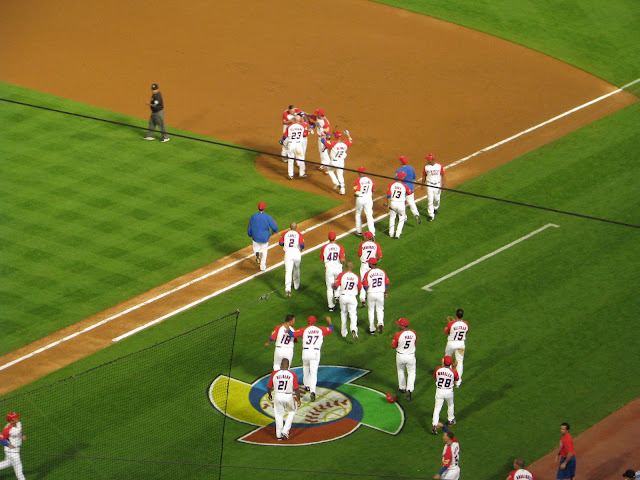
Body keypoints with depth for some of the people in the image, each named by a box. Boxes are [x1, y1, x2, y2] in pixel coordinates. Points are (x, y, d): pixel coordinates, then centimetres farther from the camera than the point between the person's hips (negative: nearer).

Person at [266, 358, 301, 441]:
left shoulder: (274, 373, -8)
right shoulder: (292, 374, -12)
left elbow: (269, 386, 3)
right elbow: (296, 389, -11)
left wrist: (269, 394, 23)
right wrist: (298, 399, 2)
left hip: (277, 396, 1)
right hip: (289, 397, -1)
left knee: (278, 415, 17)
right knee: (292, 411, 24)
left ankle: (279, 435, 24)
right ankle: (285, 431, 14)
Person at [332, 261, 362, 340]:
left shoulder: (341, 275, -12)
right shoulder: (356, 276, -6)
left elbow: (335, 287, -12)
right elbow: (360, 288, 5)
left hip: (343, 297, 0)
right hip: (353, 297, 0)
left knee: (343, 314, 21)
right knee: (353, 315, 1)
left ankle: (343, 333, 28)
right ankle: (354, 330, -27)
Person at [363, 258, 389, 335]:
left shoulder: (368, 273, -13)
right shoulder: (382, 272, -2)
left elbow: (365, 286, -12)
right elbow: (387, 284, 4)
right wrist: (386, 293, 17)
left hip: (371, 294, -2)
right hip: (381, 293, 2)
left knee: (371, 311, 12)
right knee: (380, 309, 16)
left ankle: (372, 329, 15)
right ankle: (380, 323, -11)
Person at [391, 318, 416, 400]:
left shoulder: (398, 335, -22)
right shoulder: (413, 333, -11)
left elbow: (393, 346, -11)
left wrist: (392, 339, 6)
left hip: (400, 356, -2)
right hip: (411, 356, 2)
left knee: (401, 372, 23)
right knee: (411, 373, 13)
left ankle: (402, 388, 38)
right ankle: (409, 390, -4)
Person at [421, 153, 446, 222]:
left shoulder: (439, 166, -8)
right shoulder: (426, 167, -3)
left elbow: (442, 176, -3)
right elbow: (424, 176, 7)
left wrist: (442, 185, -8)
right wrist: (422, 185, 8)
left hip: (437, 185, 0)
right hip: (429, 185, 0)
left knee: (437, 199, 12)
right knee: (430, 200, -5)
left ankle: (435, 208, 44)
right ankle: (431, 215, -1)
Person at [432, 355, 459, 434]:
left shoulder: (438, 369, -16)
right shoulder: (453, 371, -17)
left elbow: (434, 376, 6)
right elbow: (456, 379, 3)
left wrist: (442, 366, 7)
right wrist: (454, 368, 6)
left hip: (439, 391, 0)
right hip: (449, 391, 0)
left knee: (437, 408, 3)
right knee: (450, 405, 28)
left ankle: (435, 426, -9)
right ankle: (451, 420, 45)